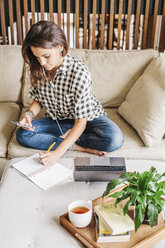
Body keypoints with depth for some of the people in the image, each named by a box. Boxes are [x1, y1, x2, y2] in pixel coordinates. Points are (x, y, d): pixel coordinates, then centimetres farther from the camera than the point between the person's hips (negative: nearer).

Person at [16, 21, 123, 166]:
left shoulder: (79, 72, -30)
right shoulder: (38, 70, -12)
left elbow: (81, 122, -30)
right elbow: (38, 100, 6)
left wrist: (58, 153, -37)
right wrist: (30, 114, -18)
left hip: (89, 117, -4)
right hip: (57, 120, 5)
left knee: (115, 139, -32)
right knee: (22, 134, -20)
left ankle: (67, 138, -14)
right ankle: (76, 146, -18)